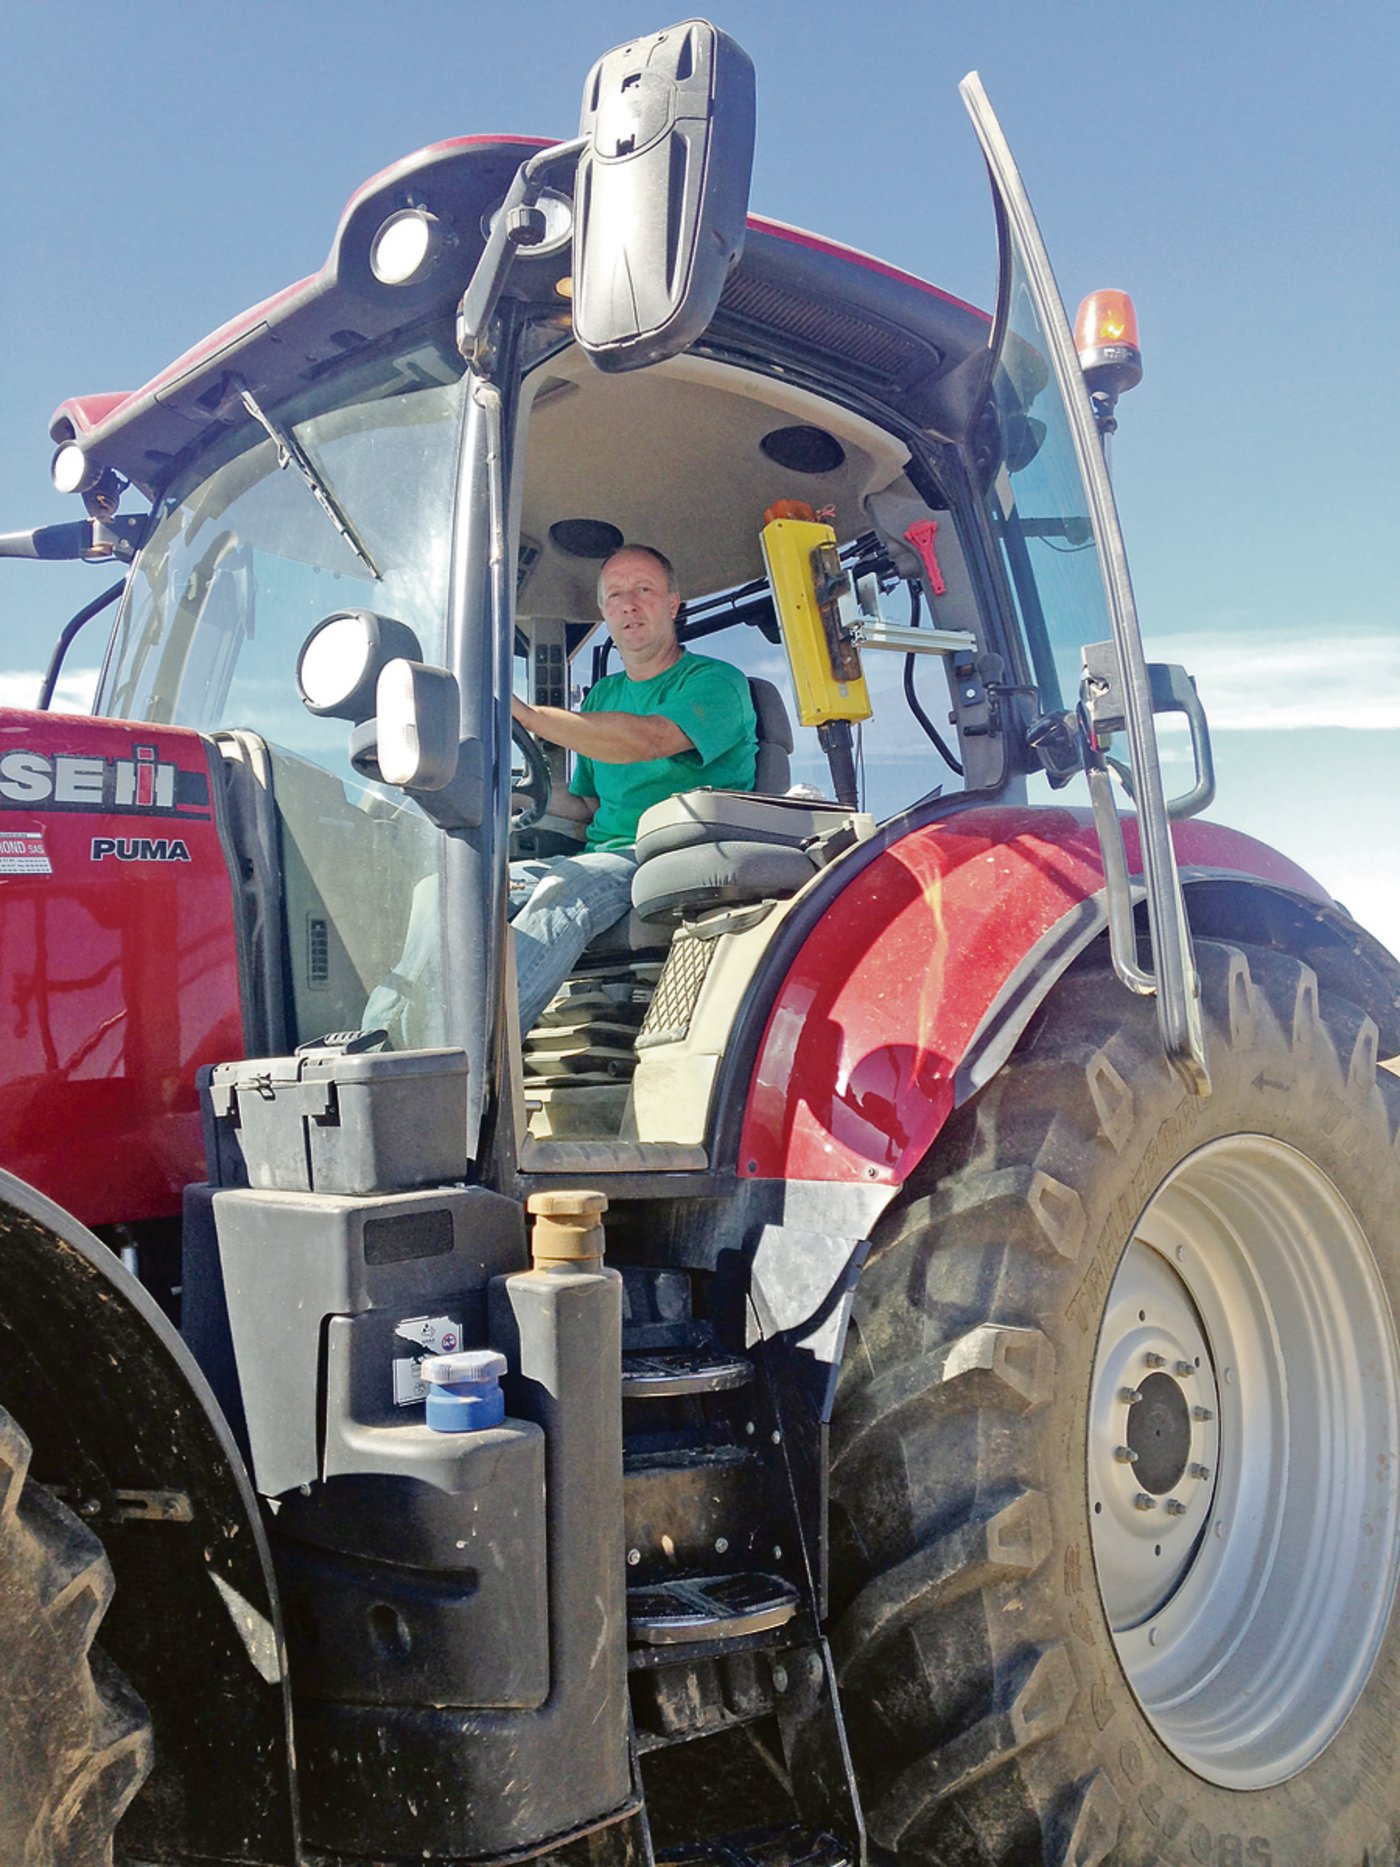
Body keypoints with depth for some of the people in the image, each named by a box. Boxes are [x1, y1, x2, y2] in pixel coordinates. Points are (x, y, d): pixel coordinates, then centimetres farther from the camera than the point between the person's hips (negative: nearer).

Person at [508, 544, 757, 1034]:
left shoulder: (715, 682, 2)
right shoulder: (602, 695, 25)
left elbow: (647, 740, -20)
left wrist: (524, 714, -24)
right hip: (600, 860, 7)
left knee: (562, 890, -36)